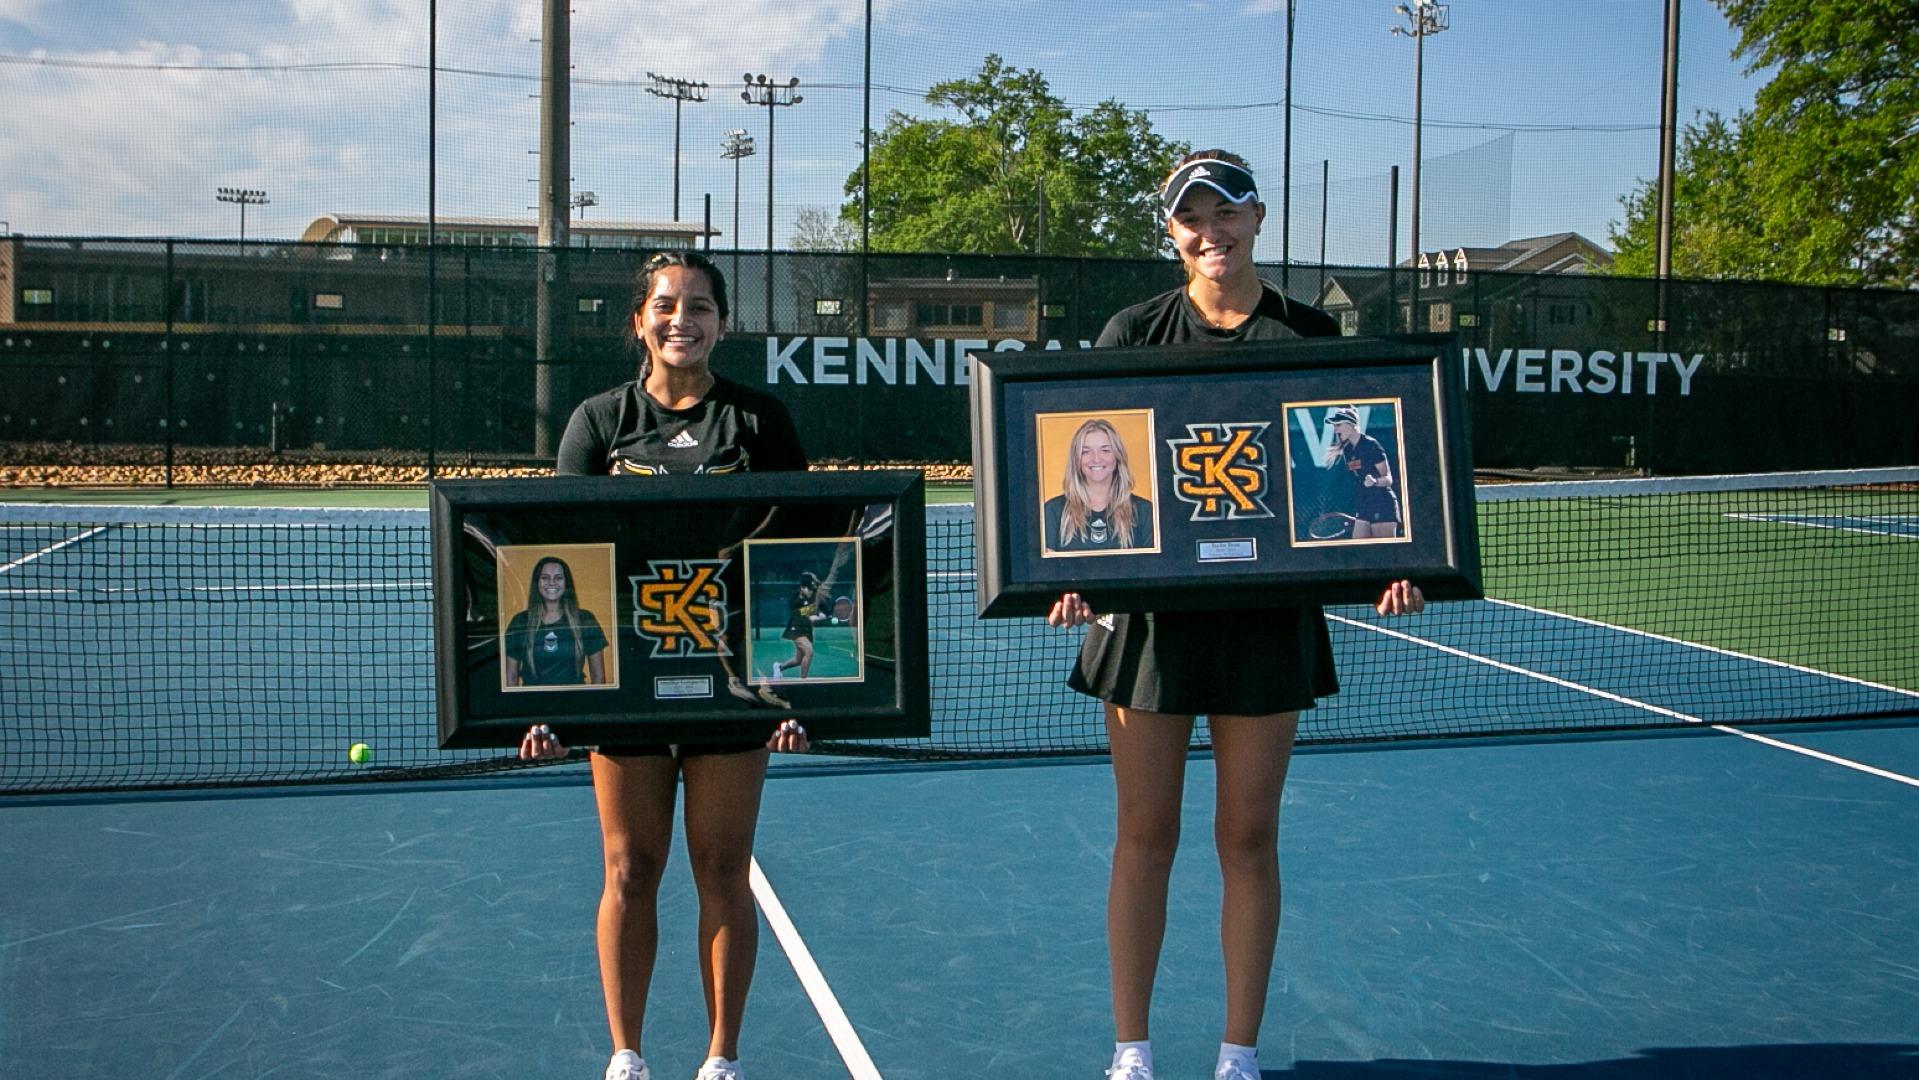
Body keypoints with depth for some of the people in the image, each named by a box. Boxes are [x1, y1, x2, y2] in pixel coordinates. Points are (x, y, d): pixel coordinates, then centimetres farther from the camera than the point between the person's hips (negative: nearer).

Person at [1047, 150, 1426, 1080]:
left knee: (1249, 839, 8)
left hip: (1268, 611, 1)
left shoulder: (1310, 335, 3)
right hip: (1149, 608, 0)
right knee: (1146, 835, 6)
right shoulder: (1135, 331, 2)